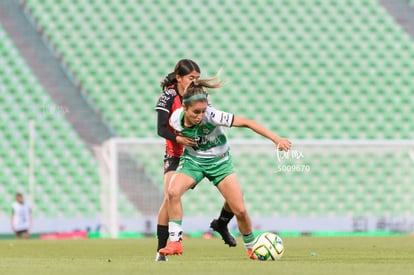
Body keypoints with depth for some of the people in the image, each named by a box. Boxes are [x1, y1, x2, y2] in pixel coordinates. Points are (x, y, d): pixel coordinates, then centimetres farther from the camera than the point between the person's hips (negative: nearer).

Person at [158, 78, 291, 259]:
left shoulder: (211, 116, -31)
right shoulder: (176, 119, -21)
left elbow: (246, 122, -30)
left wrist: (276, 139, -34)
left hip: (218, 162, -2)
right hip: (192, 160, 2)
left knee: (240, 210, -6)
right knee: (173, 192, -27)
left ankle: (251, 246, 21)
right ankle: (175, 242, -17)